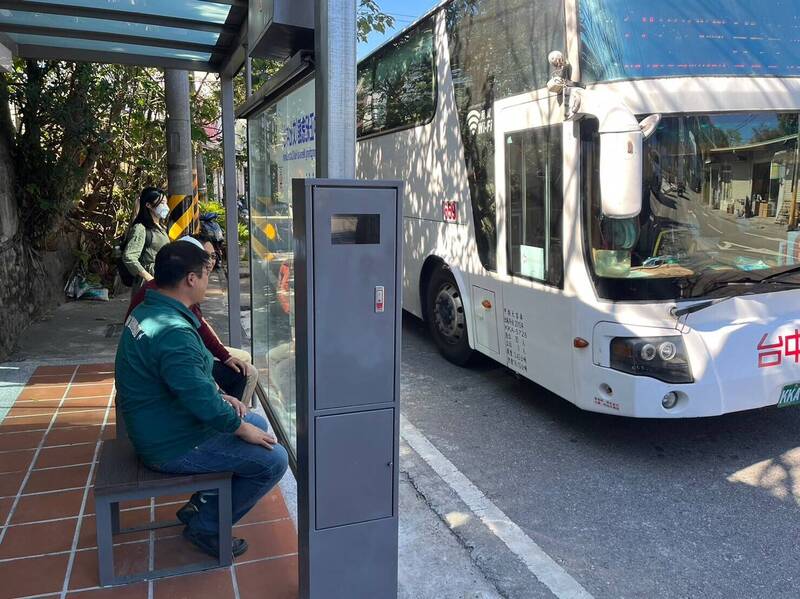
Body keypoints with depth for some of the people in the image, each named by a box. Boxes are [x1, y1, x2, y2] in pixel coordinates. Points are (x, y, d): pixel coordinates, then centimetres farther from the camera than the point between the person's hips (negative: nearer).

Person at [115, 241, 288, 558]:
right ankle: (205, 526, 6)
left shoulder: (147, 311, 4)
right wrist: (243, 429, -15)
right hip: (173, 447, -10)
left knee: (257, 423, 20)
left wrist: (220, 397, 6)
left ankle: (200, 504, 24)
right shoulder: (173, 332, -30)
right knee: (273, 459, -10)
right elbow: (201, 399, -30)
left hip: (157, 427, 10)